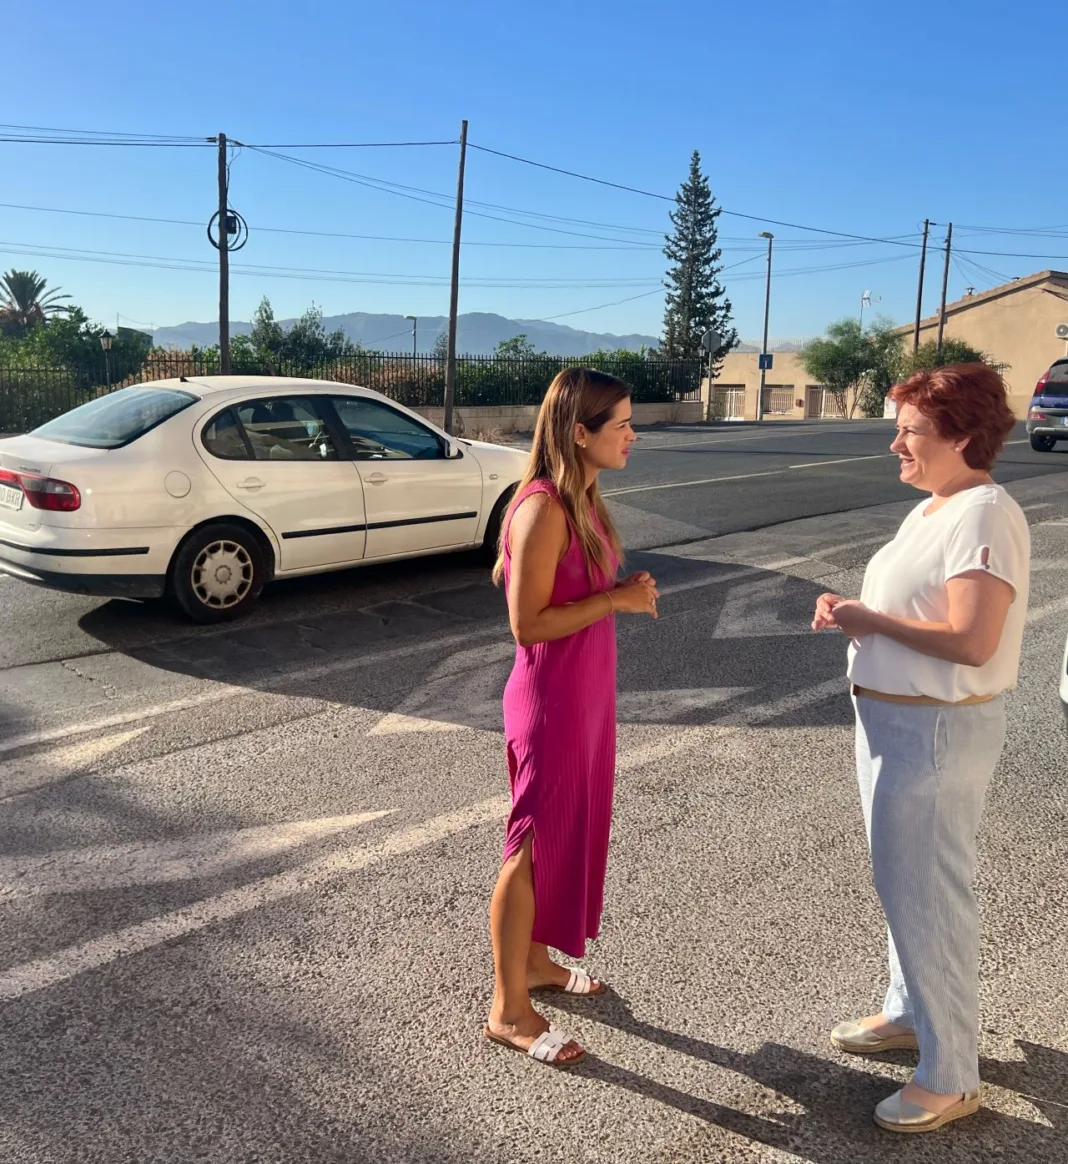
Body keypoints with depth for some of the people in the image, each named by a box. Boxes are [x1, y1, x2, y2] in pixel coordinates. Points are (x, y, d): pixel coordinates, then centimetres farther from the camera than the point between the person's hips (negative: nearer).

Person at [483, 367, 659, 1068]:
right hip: (551, 701, -10)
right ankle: (509, 1010, 19)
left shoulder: (583, 500, 5)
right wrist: (616, 600, -21)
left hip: (588, 695, 10)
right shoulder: (543, 508, -23)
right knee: (534, 846, 3)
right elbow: (527, 622, -23)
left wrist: (625, 591, 9)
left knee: (570, 833, 22)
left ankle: (534, 960, 41)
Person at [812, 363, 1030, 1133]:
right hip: (891, 718, 10)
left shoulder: (984, 517, -20)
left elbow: (971, 641, -29)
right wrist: (855, 611, -1)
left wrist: (870, 621, -19)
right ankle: (911, 1013, 41)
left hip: (938, 731, -10)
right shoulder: (932, 510, 10)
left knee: (928, 896, 1)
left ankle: (951, 1078, 17)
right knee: (902, 884, 22)